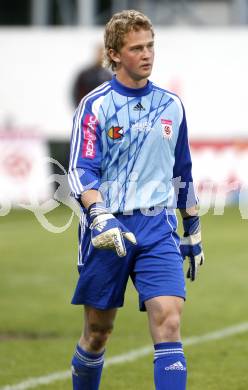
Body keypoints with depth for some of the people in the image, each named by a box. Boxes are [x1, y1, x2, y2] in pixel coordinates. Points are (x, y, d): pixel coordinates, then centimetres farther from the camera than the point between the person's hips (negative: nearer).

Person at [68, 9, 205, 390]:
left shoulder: (171, 105, 10)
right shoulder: (95, 106, -3)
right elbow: (81, 171, -13)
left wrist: (193, 232, 21)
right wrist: (101, 220, -29)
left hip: (157, 228, 2)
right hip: (108, 229, -2)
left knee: (169, 321, -15)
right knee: (98, 330, 8)